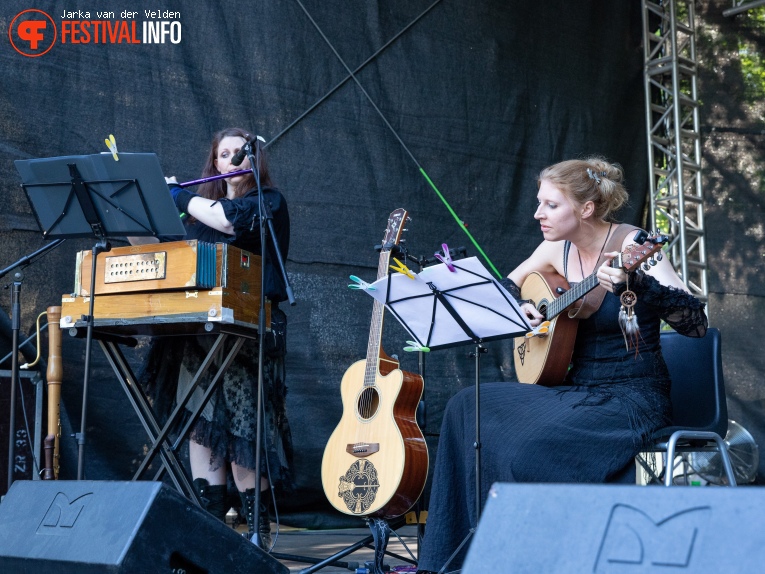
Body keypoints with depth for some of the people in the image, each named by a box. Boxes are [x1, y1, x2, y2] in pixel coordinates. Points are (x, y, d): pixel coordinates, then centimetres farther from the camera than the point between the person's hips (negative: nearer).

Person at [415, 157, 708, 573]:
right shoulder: (558, 248, 5)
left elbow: (696, 323, -25)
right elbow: (506, 287, 24)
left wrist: (635, 283, -40)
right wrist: (518, 308, 1)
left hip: (634, 398, -7)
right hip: (578, 391, 7)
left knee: (528, 450, -29)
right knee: (469, 407, -8)